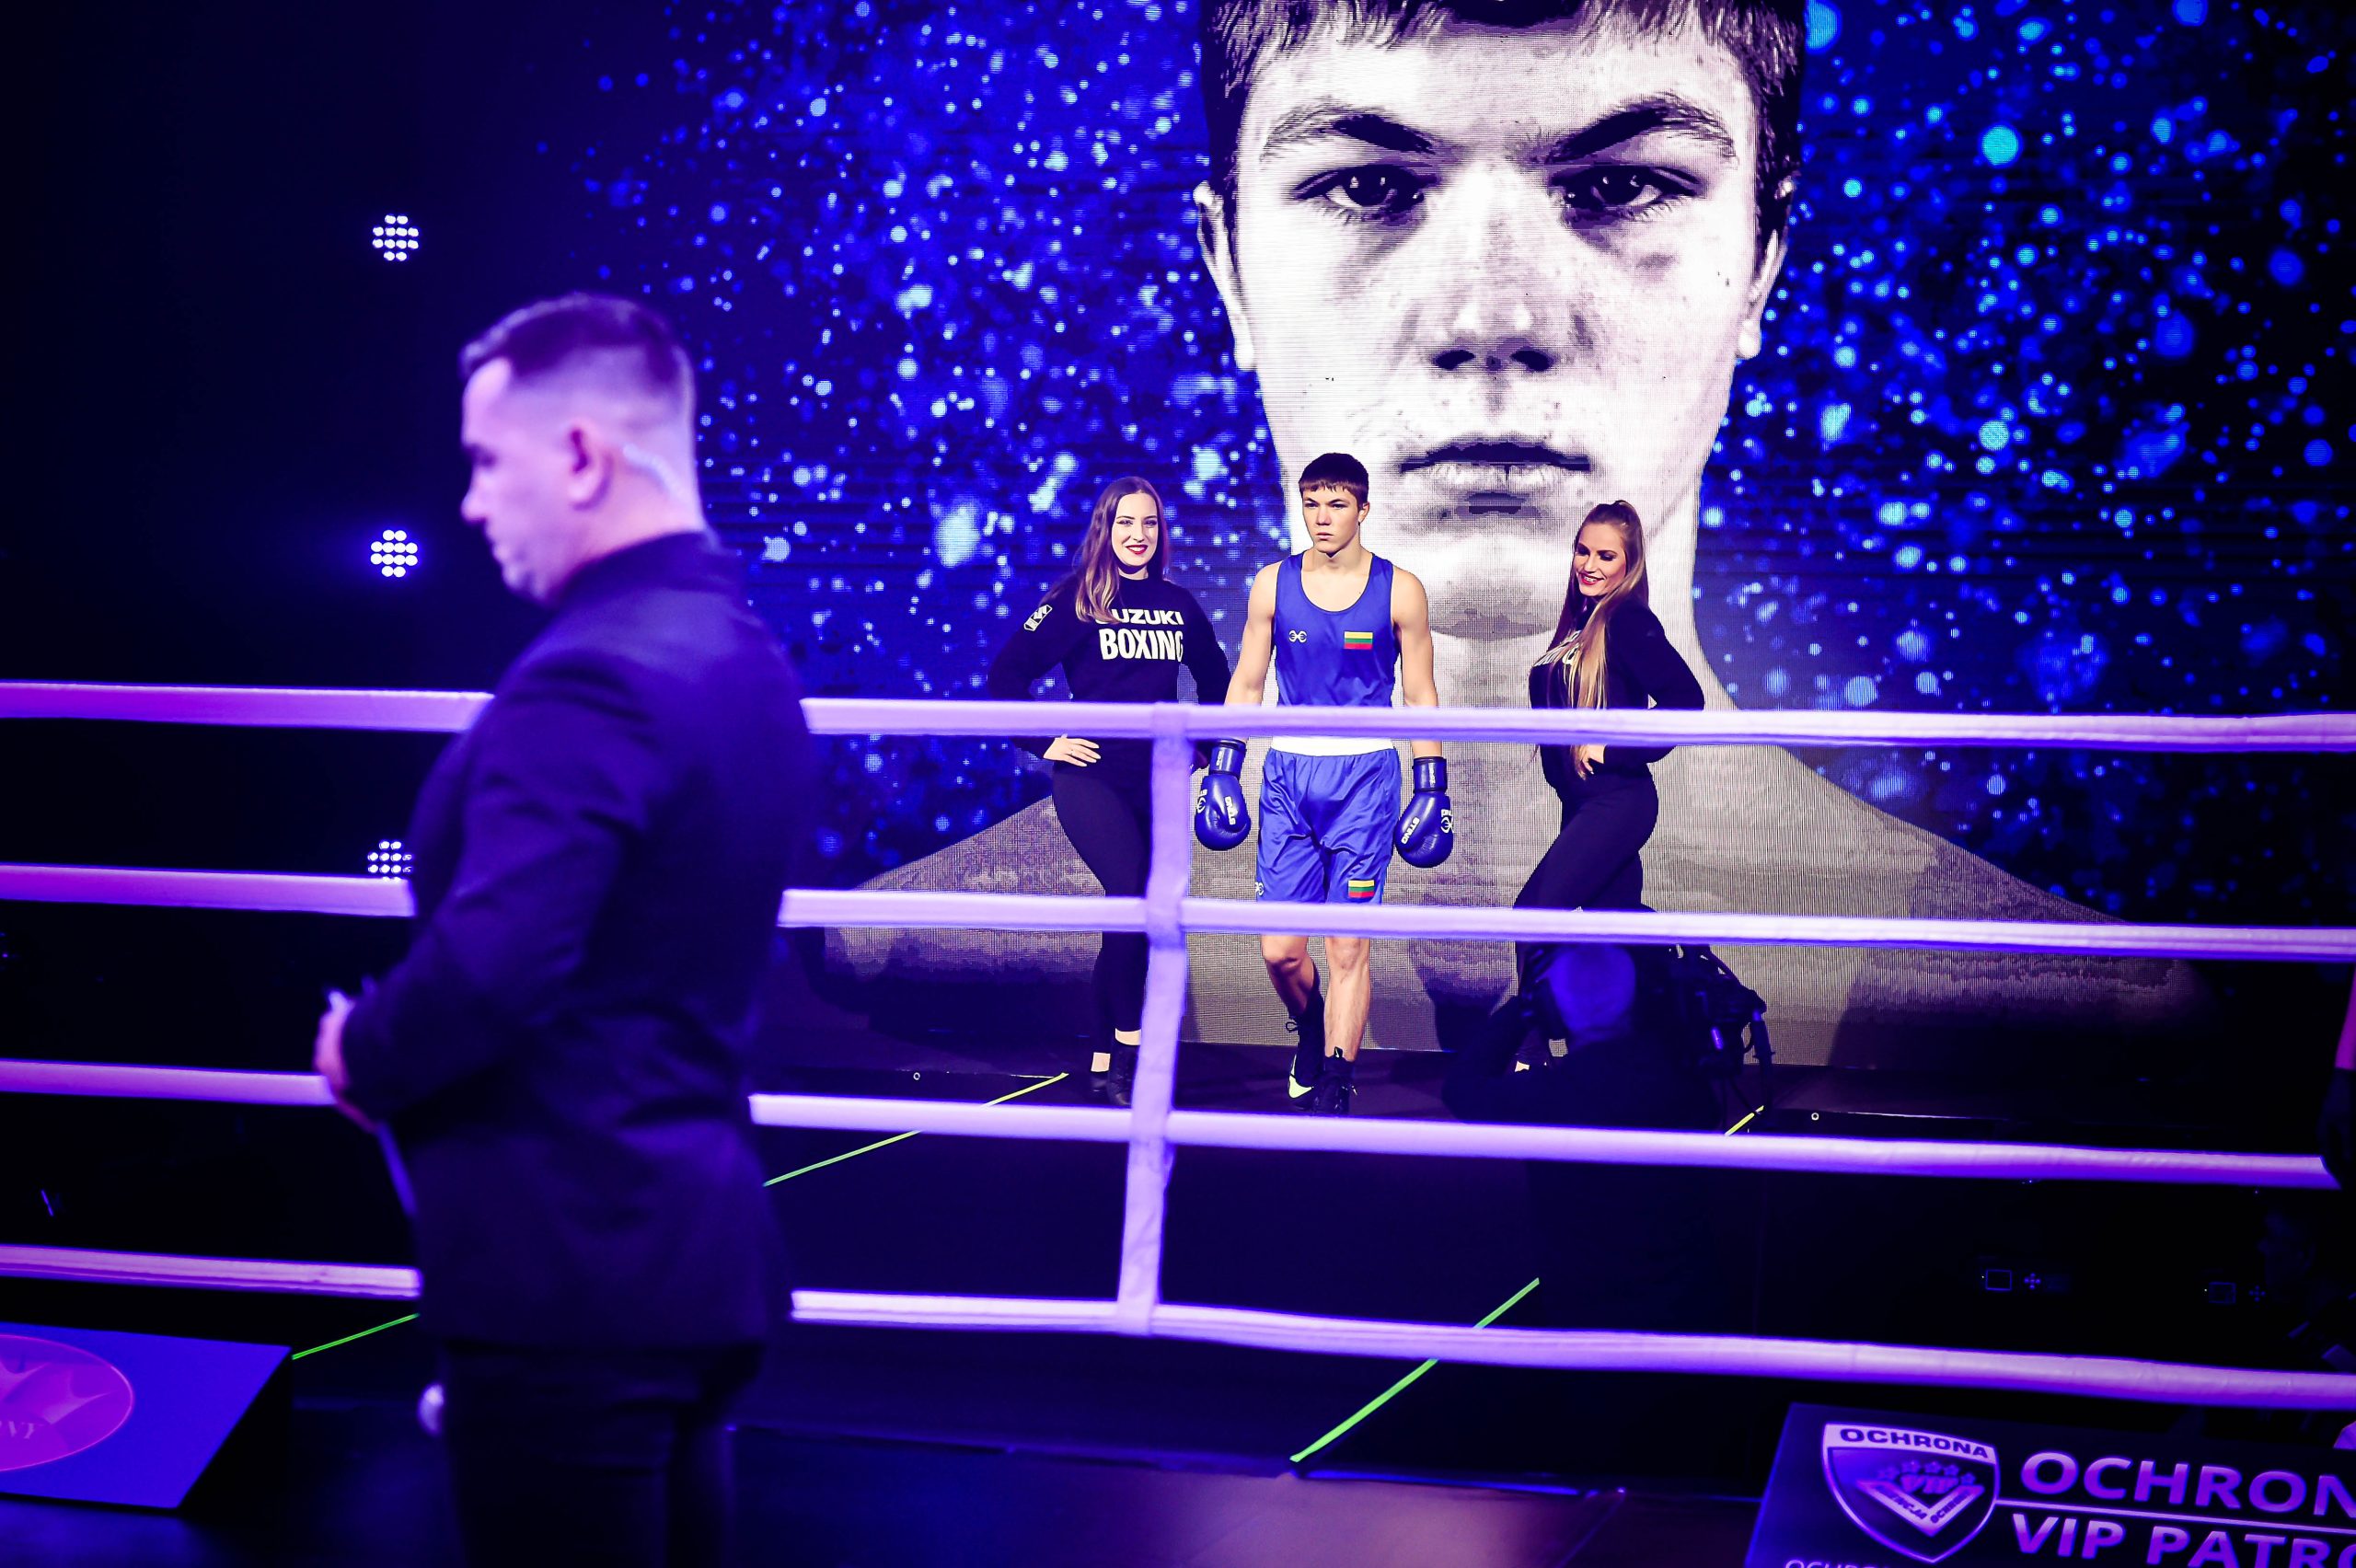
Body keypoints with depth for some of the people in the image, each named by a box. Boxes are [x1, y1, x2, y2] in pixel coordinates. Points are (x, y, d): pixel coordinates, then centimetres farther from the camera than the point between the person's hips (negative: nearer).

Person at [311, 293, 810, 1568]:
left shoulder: (592, 677, -20)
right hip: (691, 1245, 9)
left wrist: (364, 1056, -8)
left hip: (570, 1265, -9)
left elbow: (486, 971, -28)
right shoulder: (743, 658, 11)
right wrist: (403, 1041, 14)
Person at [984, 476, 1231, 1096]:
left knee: (1135, 918, 6)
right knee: (1135, 900, -23)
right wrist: (1043, 742, -9)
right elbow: (1007, 674, -5)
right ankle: (1130, 1046, -13)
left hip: (1158, 782, 5)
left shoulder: (1178, 604, 11)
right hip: (1093, 777, -5)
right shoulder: (1077, 599, -2)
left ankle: (1106, 1057, 17)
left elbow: (1216, 681, 26)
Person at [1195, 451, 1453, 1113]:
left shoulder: (1399, 591, 0)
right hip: (1288, 773, 2)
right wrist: (1222, 771, 6)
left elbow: (1420, 695, 5)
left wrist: (1432, 788, 1)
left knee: (1347, 949, -5)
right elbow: (1246, 685, 11)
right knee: (1280, 951, 1)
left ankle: (1333, 1089, 0)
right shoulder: (1273, 585, 5)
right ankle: (1311, 1033, 31)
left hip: (1365, 776, -2)